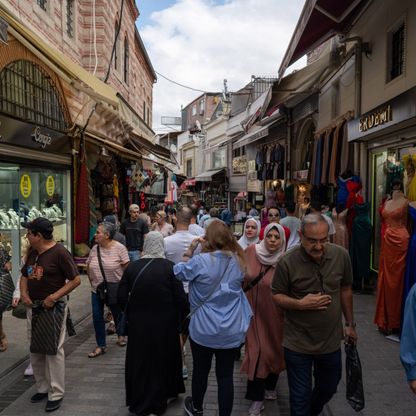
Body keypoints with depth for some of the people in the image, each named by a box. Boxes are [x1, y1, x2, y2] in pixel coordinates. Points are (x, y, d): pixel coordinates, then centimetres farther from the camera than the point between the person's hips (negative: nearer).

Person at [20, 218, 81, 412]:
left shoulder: (59, 252, -16)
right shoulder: (33, 253, 8)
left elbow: (76, 280, -17)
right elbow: (24, 276, 19)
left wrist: (54, 297, -21)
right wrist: (24, 293, 1)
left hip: (53, 307, -8)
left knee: (54, 350, -1)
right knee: (35, 350, 16)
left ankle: (56, 394, 12)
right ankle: (42, 388, 32)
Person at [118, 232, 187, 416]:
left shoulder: (132, 267, -7)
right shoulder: (170, 267, -14)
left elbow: (121, 298, -5)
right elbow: (180, 298, -15)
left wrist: (132, 314, 11)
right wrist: (175, 317, 2)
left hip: (138, 324, 1)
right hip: (165, 324, -1)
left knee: (139, 361, 17)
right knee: (162, 360, 19)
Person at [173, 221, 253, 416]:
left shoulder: (200, 261, -18)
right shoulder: (238, 260, -5)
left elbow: (178, 272, -2)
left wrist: (190, 249, 1)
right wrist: (204, 249, 9)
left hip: (204, 329, -2)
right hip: (233, 330, 2)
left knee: (200, 370, 20)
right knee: (225, 374, 12)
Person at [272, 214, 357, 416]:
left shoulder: (341, 255, -10)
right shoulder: (287, 262, -20)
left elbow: (346, 290, 4)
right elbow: (276, 296, -8)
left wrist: (350, 324, 11)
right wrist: (300, 304, -25)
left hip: (331, 340, 4)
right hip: (298, 344, -4)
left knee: (328, 388, 26)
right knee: (300, 398, 8)